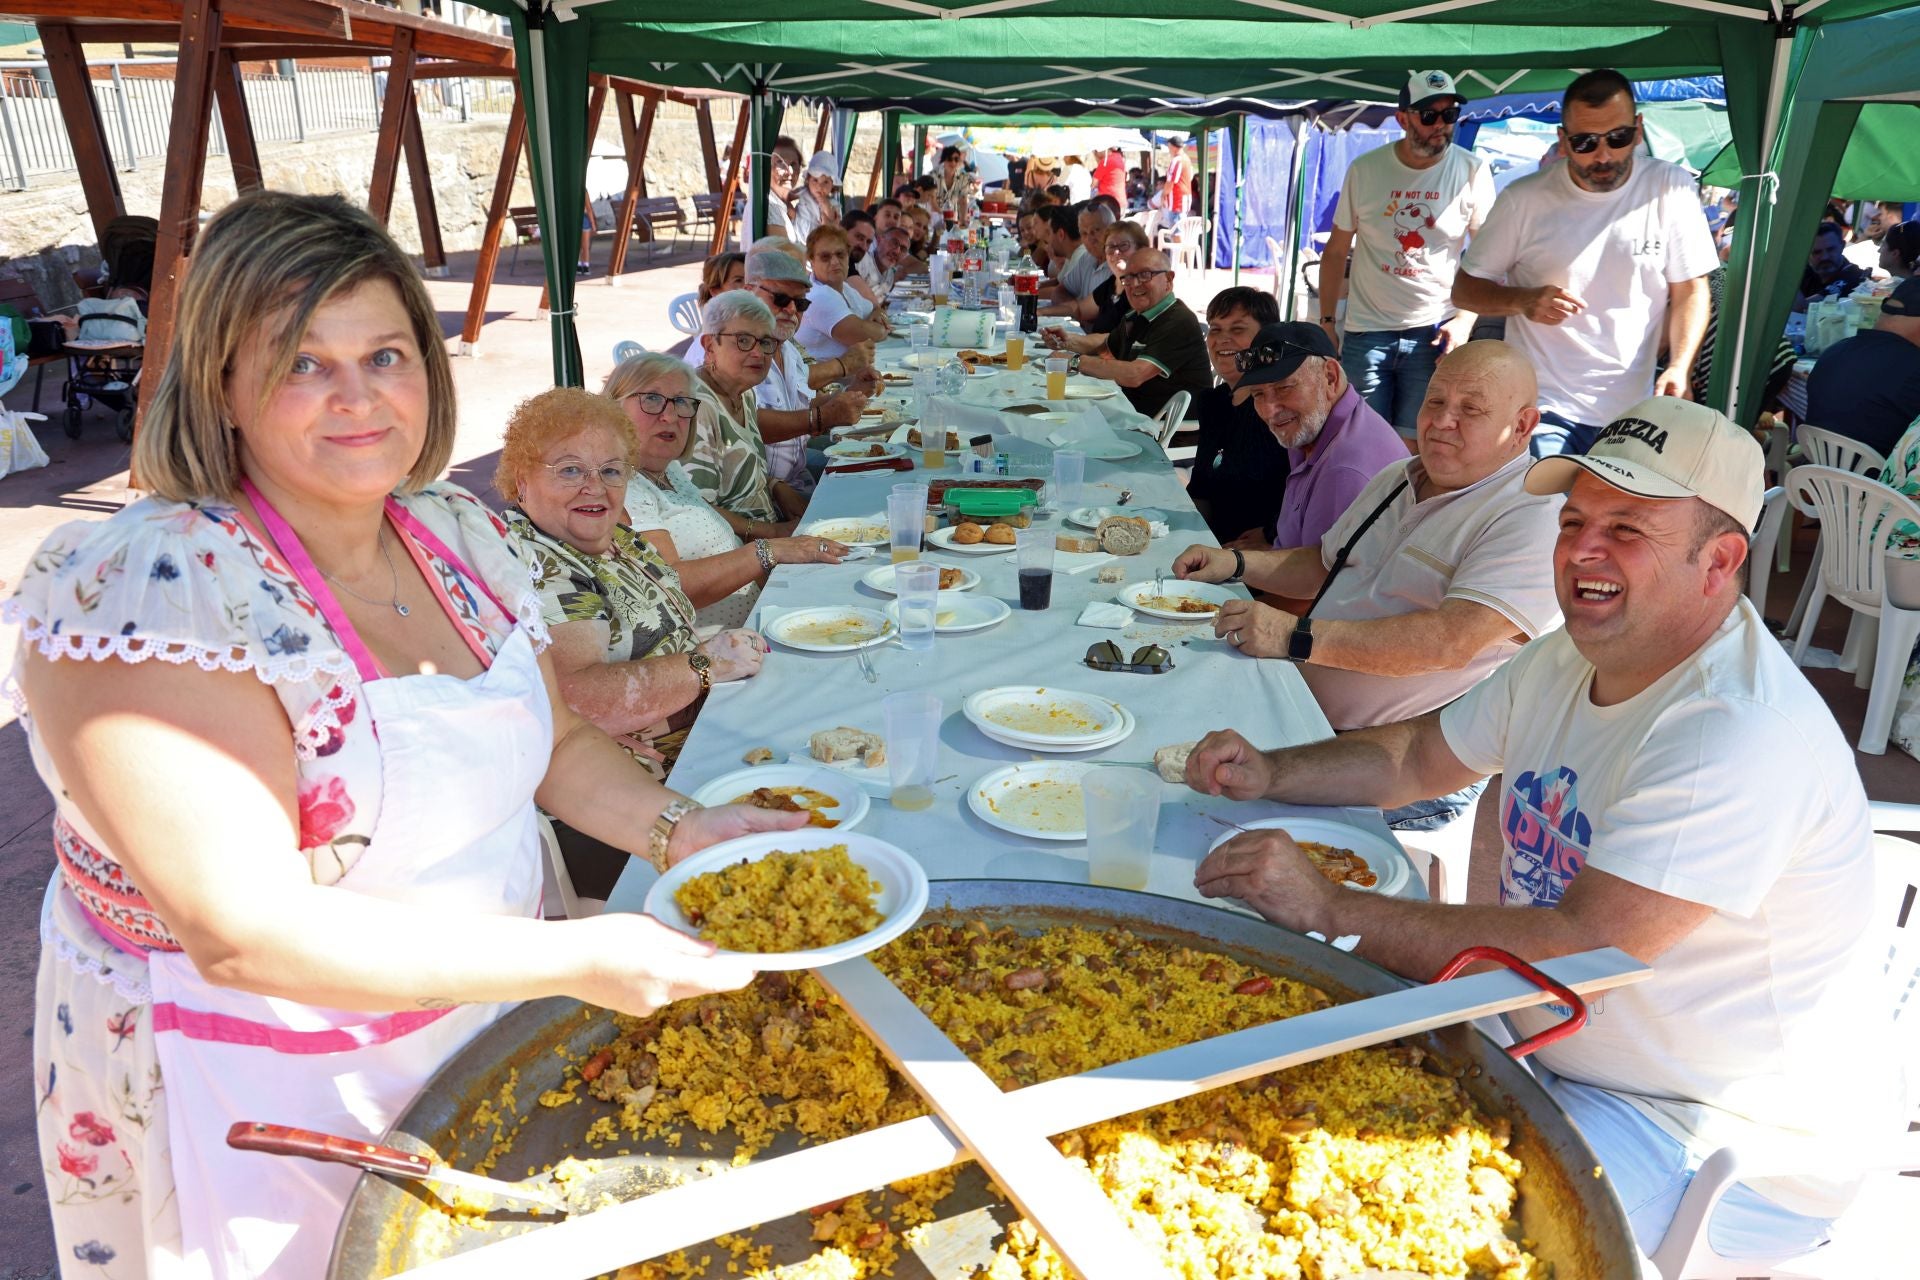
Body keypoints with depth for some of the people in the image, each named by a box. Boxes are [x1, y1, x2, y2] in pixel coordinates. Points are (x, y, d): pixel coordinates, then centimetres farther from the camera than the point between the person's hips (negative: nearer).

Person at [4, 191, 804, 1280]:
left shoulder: (461, 536, -3)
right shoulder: (151, 593, -26)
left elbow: (560, 742, 8)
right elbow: (246, 932, -30)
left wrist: (683, 830, -10)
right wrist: (575, 959, -32)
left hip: (486, 1021, 6)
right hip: (262, 1106, -6)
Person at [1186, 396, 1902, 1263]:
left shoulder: (1742, 734, -28)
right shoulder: (1571, 657, 2)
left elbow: (1583, 948, -34)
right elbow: (1417, 758, 12)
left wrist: (1327, 910, -34)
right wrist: (1270, 773, -6)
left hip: (1725, 1147, -8)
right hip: (1560, 1060, 8)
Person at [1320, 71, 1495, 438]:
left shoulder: (1473, 171, -2)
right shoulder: (1364, 170, 1)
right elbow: (1336, 250, 9)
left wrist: (1466, 319, -10)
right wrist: (1326, 321, 6)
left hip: (1434, 332, -1)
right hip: (1365, 332, 1)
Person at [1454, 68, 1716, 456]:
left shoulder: (1671, 189, -1)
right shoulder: (1525, 199, -3)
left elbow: (1690, 289, 4)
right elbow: (1464, 290, 3)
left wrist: (1679, 367, -12)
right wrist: (1523, 300, -16)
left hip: (1632, 410, 2)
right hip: (1541, 407, -2)